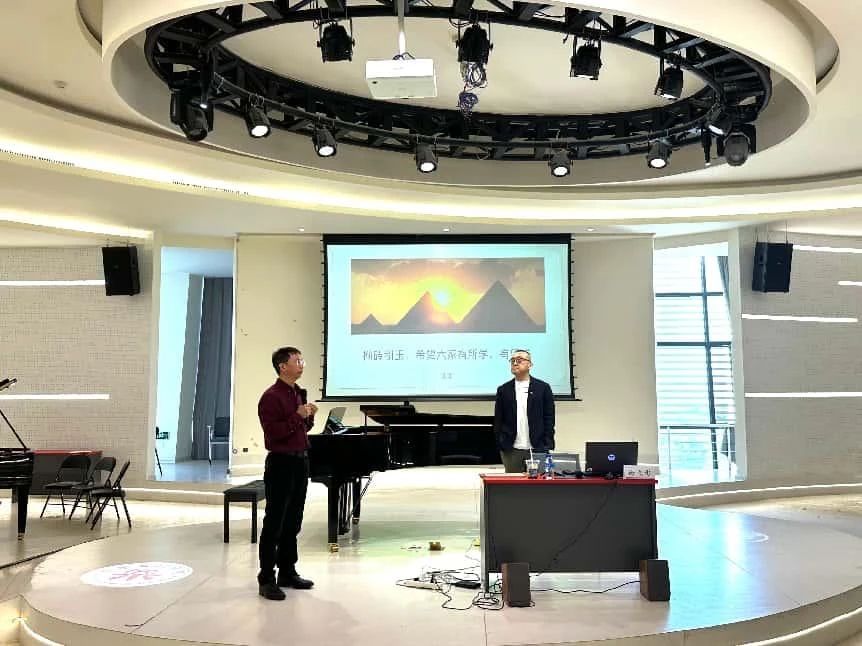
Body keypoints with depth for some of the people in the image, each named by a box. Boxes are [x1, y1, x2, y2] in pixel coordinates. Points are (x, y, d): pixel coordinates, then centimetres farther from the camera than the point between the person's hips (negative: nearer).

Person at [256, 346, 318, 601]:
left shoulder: (299, 393, 14)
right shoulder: (271, 397, -13)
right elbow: (273, 433, -20)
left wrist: (309, 417, 3)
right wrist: (298, 416, -22)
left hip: (300, 461, 9)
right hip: (281, 463, -8)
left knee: (292, 522, 14)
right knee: (274, 523, -2)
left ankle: (288, 572, 24)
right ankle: (267, 579, 4)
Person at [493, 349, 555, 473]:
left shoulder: (543, 388, 4)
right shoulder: (503, 390, 8)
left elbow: (549, 418, 2)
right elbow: (498, 420, 8)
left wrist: (547, 446, -5)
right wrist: (500, 444, 0)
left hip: (537, 449, -1)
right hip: (511, 450, 1)